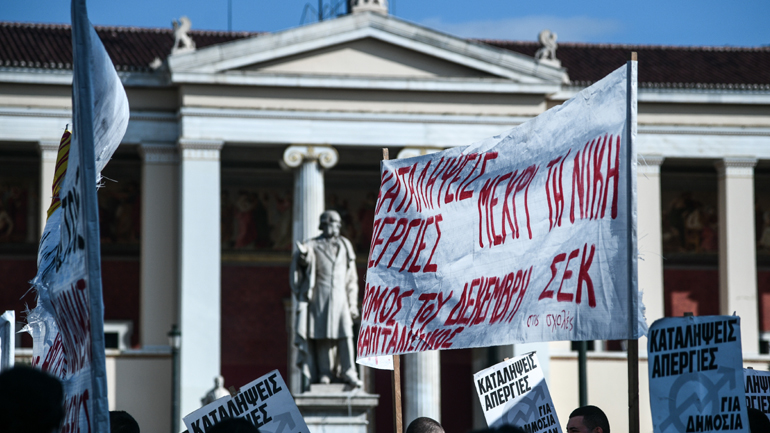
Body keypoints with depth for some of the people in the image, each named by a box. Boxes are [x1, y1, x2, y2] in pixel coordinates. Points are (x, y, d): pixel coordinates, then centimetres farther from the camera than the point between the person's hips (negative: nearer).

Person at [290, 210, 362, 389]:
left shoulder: (345, 246, 15)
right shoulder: (313, 245, 8)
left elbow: (352, 277, 15)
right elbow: (302, 262, -9)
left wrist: (353, 303, 10)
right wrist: (303, 256, -33)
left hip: (340, 296, 2)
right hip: (320, 296, -2)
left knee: (345, 334, -8)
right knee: (322, 335, -3)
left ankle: (348, 372, -8)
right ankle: (324, 372, 1)